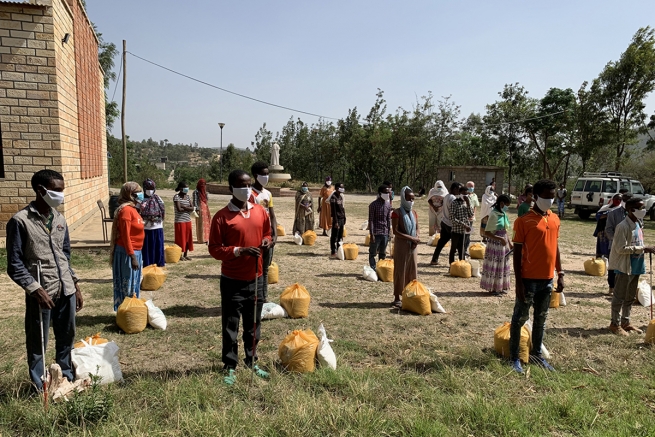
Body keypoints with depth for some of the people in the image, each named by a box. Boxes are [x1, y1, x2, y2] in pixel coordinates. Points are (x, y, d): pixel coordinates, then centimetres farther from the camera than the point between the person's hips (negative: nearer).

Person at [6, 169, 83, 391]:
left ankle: (67, 378, 34)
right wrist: (35, 289, -17)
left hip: (66, 290, 5)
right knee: (38, 343, 10)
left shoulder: (60, 219, 8)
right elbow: (15, 265, -10)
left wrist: (76, 286, 12)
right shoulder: (20, 221, -10)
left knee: (67, 338, 17)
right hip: (41, 293, -5)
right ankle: (40, 387, 27)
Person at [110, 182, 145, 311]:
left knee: (134, 284, 16)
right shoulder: (126, 210, -17)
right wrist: (132, 256, -22)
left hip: (135, 251, 10)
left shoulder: (132, 209, 11)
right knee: (127, 285, 1)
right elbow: (125, 236, -21)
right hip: (127, 253, -10)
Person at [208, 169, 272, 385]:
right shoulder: (222, 217, -11)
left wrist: (267, 241, -5)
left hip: (256, 278, 5)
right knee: (231, 326, 6)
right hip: (232, 280, -4)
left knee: (254, 324, 16)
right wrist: (239, 251, -22)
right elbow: (214, 248, -10)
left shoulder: (260, 211, 4)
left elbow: (267, 233, 18)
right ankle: (230, 368, 20)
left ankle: (252, 361, 32)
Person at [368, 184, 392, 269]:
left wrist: (389, 232, 10)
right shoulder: (374, 204, -8)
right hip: (376, 233, -5)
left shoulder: (388, 205, 9)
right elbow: (371, 220, -10)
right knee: (373, 253, 2)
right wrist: (371, 234, -14)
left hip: (385, 233, 6)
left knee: (383, 253, 12)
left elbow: (389, 220, 14)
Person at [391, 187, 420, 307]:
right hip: (401, 245, -6)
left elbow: (417, 228, 15)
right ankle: (397, 298, 9)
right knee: (400, 271, 0)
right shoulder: (397, 213, -11)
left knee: (412, 271, 10)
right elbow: (395, 231, -17)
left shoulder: (414, 213, 9)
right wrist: (411, 238, -20)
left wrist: (417, 238, -6)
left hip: (413, 246, 6)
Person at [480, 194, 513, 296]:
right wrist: (500, 239, -27)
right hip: (495, 244, -8)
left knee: (502, 266, 15)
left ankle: (500, 287, 27)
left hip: (503, 244, 8)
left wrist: (510, 242, 10)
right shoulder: (494, 215, -18)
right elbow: (487, 233, -21)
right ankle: (492, 288, 15)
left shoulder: (504, 214, 6)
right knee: (493, 266, 3)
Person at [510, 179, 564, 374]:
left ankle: (536, 354, 30)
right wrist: (519, 282, -14)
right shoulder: (524, 221, -11)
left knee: (541, 318, 16)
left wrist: (560, 274, 11)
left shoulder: (555, 219, 8)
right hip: (529, 279, -6)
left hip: (547, 279, 6)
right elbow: (517, 253, -11)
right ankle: (514, 358, 12)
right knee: (520, 318, 3)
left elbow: (555, 247, 16)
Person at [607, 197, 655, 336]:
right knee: (619, 297, 2)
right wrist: (643, 249, -22)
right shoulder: (623, 226, -19)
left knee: (630, 297, 17)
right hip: (625, 266, -9)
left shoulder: (639, 224, 9)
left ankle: (625, 322, 29)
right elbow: (621, 249, -22)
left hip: (636, 266, 9)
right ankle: (615, 324, 13)